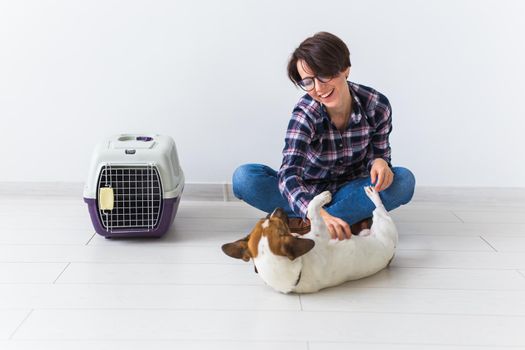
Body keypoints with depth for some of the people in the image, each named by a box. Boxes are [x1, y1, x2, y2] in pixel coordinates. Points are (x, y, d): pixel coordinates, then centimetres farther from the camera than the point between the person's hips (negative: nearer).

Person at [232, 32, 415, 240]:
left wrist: (379, 163, -30)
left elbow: (377, 154, -3)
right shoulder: (305, 113, -23)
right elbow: (288, 175, -37)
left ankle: (298, 222, -28)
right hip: (307, 192, -1)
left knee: (404, 180, -27)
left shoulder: (377, 106, -16)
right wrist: (318, 214, -57)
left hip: (348, 191, 2)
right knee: (243, 178, -27)